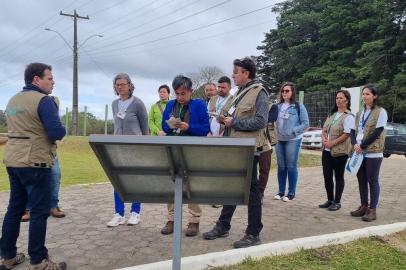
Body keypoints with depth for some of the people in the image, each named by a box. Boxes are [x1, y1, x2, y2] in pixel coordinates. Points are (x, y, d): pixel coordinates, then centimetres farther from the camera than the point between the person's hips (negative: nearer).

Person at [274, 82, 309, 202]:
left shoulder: (298, 106, -4)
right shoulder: (278, 106, 7)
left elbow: (305, 123, -5)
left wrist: (293, 131, -14)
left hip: (293, 140, -4)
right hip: (280, 140, 4)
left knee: (291, 166, 0)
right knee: (281, 166, 10)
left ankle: (291, 193, 12)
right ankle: (281, 191, 20)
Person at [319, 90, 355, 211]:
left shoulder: (348, 116, -8)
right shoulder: (332, 114, 16)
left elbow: (346, 134, -16)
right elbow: (324, 129, 15)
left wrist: (333, 143, -16)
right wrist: (324, 139, -4)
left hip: (340, 151, -7)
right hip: (327, 150, 7)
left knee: (338, 177, 3)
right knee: (327, 176, 9)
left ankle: (337, 202, 14)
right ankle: (330, 200, 22)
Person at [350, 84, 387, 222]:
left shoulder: (381, 112, -5)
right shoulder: (359, 113, 14)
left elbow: (377, 132, -13)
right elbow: (353, 131, 11)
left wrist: (362, 146, -14)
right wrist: (355, 144, -7)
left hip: (373, 152, -6)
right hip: (360, 152, 6)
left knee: (372, 181, 0)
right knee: (361, 180, 10)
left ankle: (372, 210, 7)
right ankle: (364, 206, 21)